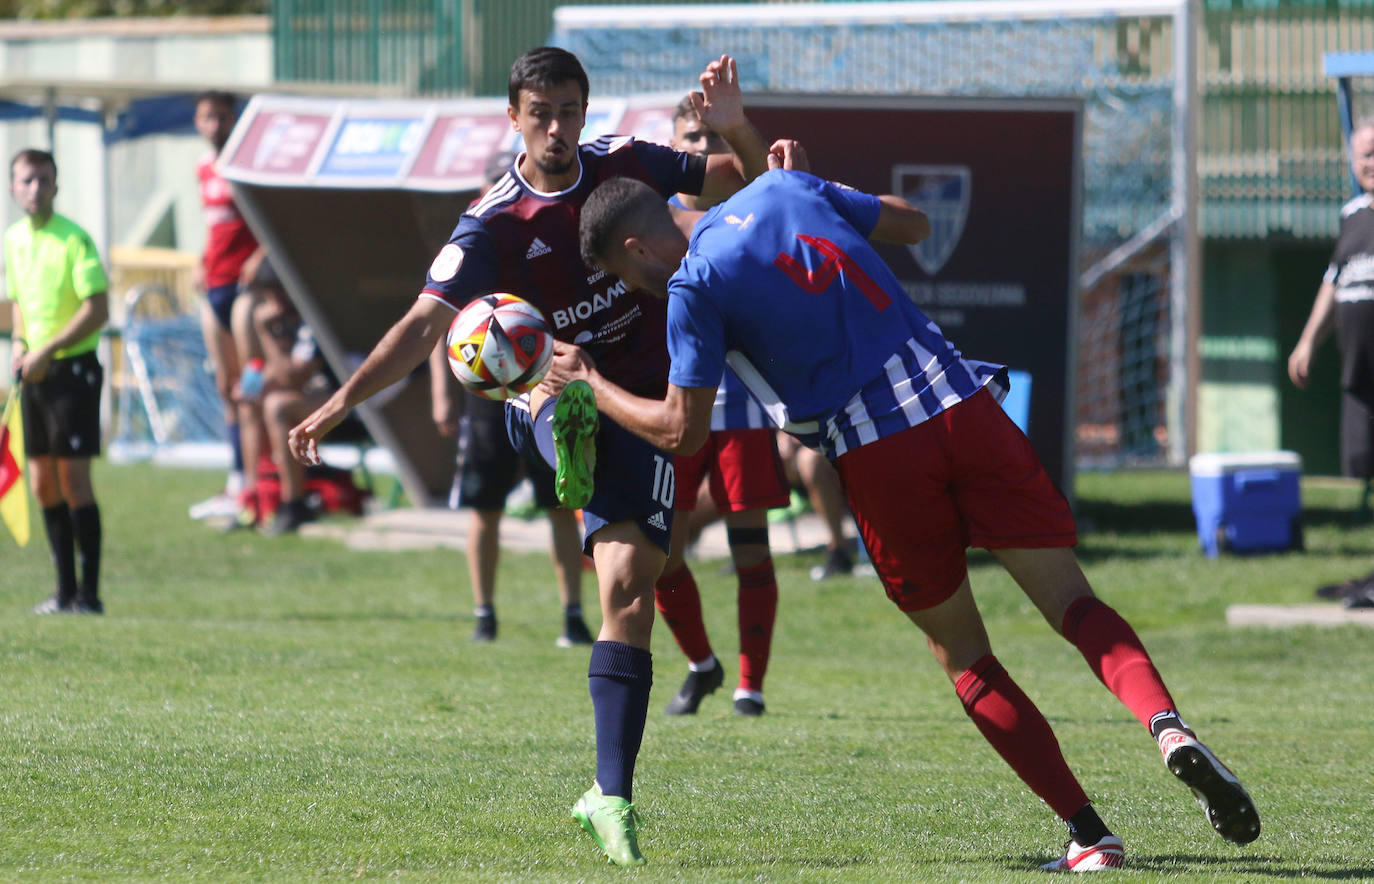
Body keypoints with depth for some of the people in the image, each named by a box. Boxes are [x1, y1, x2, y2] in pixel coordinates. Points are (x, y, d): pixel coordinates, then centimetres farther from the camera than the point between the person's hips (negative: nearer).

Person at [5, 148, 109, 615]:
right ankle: (66, 590, 16)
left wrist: (46, 352, -19)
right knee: (44, 483, 8)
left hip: (73, 367, -7)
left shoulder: (73, 239, -12)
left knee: (73, 480, -8)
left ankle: (89, 592, -4)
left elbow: (97, 309, -17)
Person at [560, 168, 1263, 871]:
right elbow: (914, 224, 28)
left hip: (875, 456, -4)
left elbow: (682, 430, 1)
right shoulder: (785, 188, 16)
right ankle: (1166, 724, -26)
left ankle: (1089, 835, 4)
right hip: (961, 404, 4)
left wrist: (589, 383, 15)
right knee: (1073, 603, 3)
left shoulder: (692, 286, 0)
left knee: (962, 655, 11)